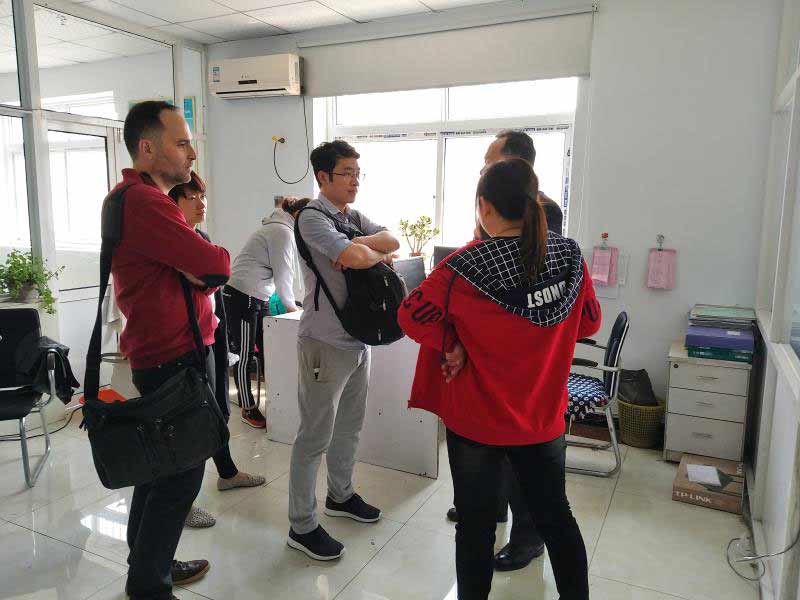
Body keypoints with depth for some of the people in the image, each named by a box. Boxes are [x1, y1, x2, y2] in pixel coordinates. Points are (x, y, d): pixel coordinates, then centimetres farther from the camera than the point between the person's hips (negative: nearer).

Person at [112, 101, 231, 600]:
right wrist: (210, 267, -4)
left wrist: (198, 272, -7)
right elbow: (216, 266, -24)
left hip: (160, 356, 10)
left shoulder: (136, 198, 16)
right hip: (174, 361, -10)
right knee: (180, 476, 3)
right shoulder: (144, 202, -20)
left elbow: (194, 270, 13)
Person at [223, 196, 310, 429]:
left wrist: (287, 301, 9)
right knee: (244, 355, 0)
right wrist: (290, 304, 2)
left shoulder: (278, 228, 17)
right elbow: (283, 274, -12)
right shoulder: (283, 232, -14)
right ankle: (248, 409, 10)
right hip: (243, 298, -10)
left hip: (258, 299, 10)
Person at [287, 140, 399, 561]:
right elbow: (356, 257, -28)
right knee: (314, 436, 1)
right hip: (325, 343, -8)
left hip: (358, 339, 8)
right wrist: (374, 253, -7)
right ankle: (301, 526, 15)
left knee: (349, 427, 20)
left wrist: (358, 246, -17)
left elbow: (392, 241, -1)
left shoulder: (354, 217, 13)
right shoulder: (312, 217, -14)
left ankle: (340, 495, 40)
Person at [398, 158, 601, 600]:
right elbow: (588, 322, 6)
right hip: (543, 418, 4)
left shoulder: (464, 267, -20)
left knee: (476, 523, 15)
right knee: (555, 515, 24)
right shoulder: (569, 255, -8)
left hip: (476, 419, -3)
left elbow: (411, 315, -12)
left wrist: (451, 345, -3)